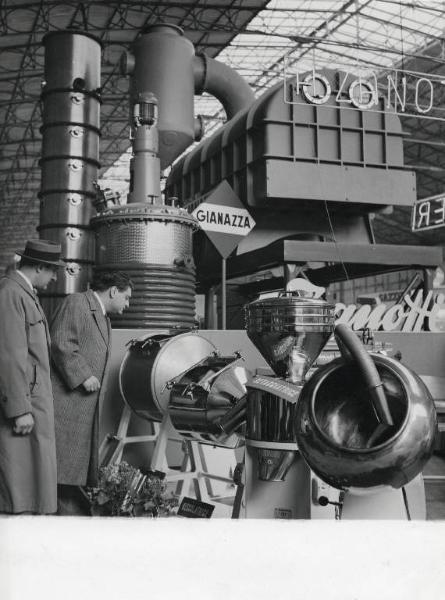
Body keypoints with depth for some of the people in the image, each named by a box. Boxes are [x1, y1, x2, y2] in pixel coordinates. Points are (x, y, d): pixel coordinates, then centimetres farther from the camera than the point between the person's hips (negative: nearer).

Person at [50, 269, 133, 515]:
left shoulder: (104, 319, 25)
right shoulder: (76, 303, -5)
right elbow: (61, 344, -17)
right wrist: (83, 376, -18)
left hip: (86, 409, 10)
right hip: (66, 402, -9)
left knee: (79, 470, 9)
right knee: (63, 468, -8)